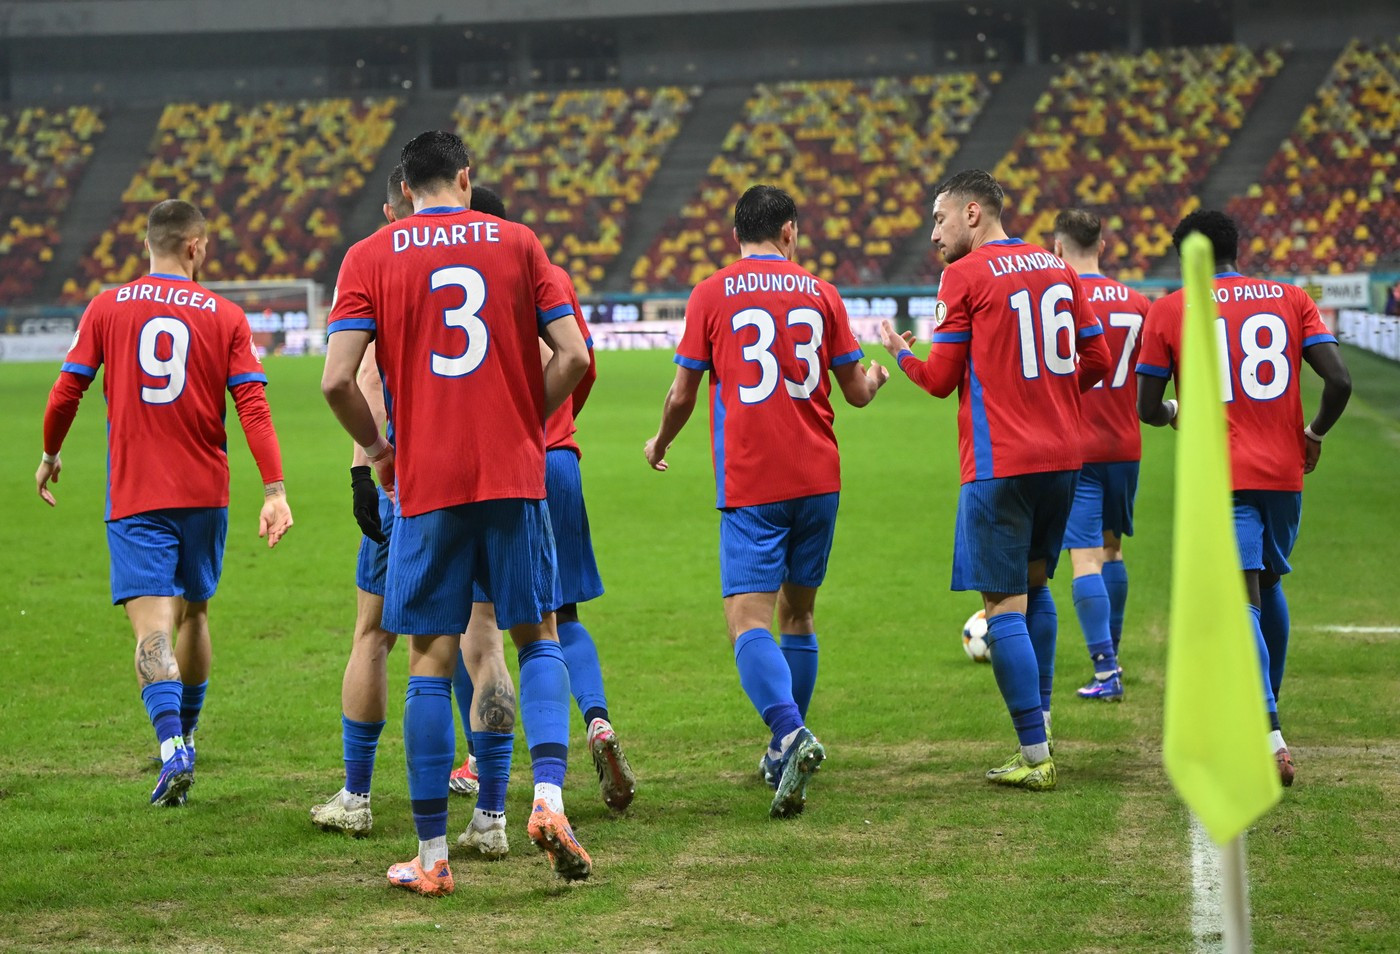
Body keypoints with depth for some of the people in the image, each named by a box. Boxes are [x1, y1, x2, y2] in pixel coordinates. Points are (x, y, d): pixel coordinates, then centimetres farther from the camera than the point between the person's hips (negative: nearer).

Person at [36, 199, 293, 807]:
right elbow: (253, 407, -5)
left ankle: (171, 747, -28)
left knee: (153, 626, -10)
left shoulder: (108, 307, 1)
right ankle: (185, 736, 33)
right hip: (204, 494, 2)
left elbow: (66, 392, 1)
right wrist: (275, 490, -8)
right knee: (192, 614, 20)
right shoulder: (225, 316, 2)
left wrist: (50, 455, 18)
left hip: (134, 497, -2)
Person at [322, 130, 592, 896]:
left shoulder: (369, 258, 2)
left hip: (426, 486, -1)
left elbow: (336, 381, -7)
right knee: (538, 638, 13)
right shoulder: (516, 243, 6)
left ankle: (432, 855, 5)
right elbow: (572, 356, 0)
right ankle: (549, 797, -7)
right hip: (515, 476, 1)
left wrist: (376, 447, 10)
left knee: (430, 663, 4)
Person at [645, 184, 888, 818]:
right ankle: (786, 752, 23)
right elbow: (857, 392, 12)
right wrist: (878, 374, 36)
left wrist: (660, 444, 22)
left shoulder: (711, 295, -1)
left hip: (749, 482, -4)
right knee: (797, 612, 17)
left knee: (748, 619, -10)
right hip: (818, 479, 4)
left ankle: (791, 734, -32)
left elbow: (683, 393, 2)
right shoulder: (821, 294, 7)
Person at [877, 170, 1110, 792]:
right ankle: (1040, 717, 22)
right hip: (1062, 456, 7)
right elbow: (1096, 362, 13)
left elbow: (941, 379, -4)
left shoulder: (964, 276, -6)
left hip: (999, 462, -7)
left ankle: (1035, 756, -7)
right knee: (1034, 585, 22)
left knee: (1004, 603, -4)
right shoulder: (1056, 269, 12)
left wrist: (899, 350, 15)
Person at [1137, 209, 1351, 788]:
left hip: (1220, 478, -3)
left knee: (1241, 600, -11)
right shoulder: (1291, 299, 7)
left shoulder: (1169, 310, 2)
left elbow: (1146, 408, 5)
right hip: (1284, 473, 4)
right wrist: (1315, 434, 15)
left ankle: (1269, 737, -27)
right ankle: (1264, 711, 36)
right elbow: (1339, 381, -3)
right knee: (1268, 587, 23)